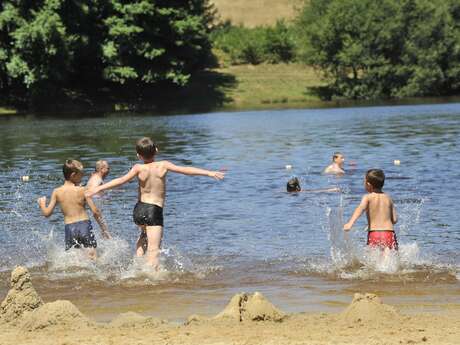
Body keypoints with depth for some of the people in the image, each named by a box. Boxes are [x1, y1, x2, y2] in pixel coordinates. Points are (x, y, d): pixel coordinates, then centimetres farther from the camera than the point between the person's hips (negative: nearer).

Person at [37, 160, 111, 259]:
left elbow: (47, 213, 5)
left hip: (69, 228, 2)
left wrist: (42, 204, 27)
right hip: (85, 224, -2)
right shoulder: (82, 190, -4)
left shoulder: (57, 192, 2)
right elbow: (95, 211, -4)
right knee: (92, 256, -6)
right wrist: (103, 228, 8)